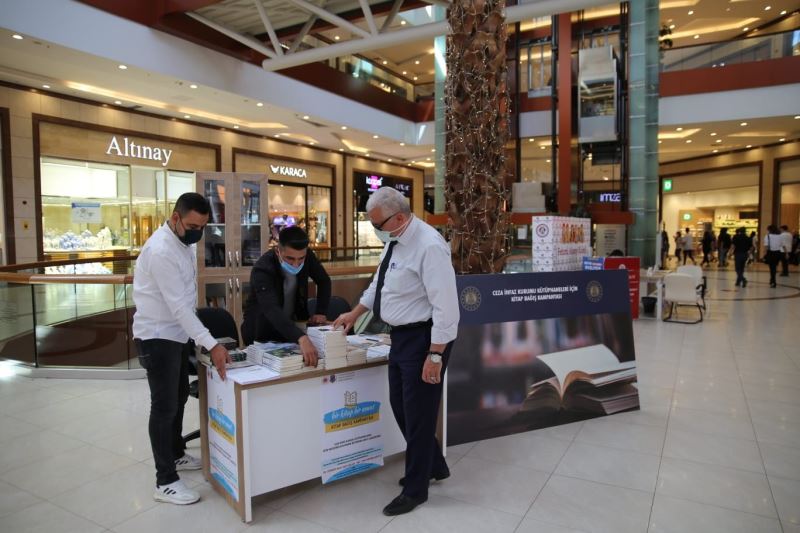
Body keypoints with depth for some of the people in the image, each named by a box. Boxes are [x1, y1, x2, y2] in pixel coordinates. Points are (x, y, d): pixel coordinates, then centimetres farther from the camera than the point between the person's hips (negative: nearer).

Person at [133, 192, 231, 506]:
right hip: (157, 337, -9)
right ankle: (165, 482, 8)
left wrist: (198, 337, 12)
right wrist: (211, 344, -32)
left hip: (177, 333, 9)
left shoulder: (185, 242, 5)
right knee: (164, 406, -3)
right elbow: (178, 305, -29)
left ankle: (176, 455, 37)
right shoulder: (161, 250, -24)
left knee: (179, 399, 20)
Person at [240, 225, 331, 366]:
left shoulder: (307, 256, -17)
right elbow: (271, 309, -51)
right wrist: (302, 338, -65)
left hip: (290, 324, 5)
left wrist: (321, 312, -13)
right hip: (261, 332, -5)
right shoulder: (262, 270, -35)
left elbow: (324, 281, 2)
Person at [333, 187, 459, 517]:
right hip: (401, 335, 10)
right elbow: (379, 282, 21)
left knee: (418, 413, 4)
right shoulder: (395, 240, 6)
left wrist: (436, 355, -24)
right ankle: (434, 466, 41)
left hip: (423, 338, -9)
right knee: (400, 407, 19)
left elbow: (445, 304, -24)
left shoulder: (429, 246, -23)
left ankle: (415, 489, 25)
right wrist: (354, 314, 24)